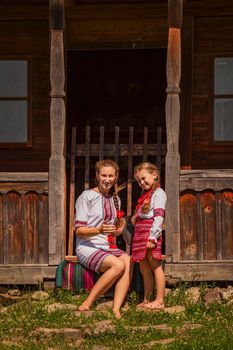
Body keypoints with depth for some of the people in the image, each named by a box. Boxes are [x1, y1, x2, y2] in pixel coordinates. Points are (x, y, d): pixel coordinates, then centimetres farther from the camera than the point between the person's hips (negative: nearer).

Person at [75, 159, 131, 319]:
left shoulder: (115, 199, 17)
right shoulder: (87, 196, -4)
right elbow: (79, 230, -9)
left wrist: (119, 229, 1)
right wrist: (99, 230, -26)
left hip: (109, 247, 6)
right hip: (88, 247, -6)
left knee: (129, 262, -26)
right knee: (118, 265, -31)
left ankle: (116, 309, -33)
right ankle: (87, 305, -23)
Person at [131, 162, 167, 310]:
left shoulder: (158, 193, -6)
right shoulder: (146, 195, 22)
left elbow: (159, 216, -15)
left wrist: (152, 237, -21)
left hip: (150, 234, -9)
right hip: (141, 234, 9)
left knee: (155, 266, -7)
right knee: (144, 268, 11)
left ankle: (159, 301, -6)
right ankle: (146, 300, 17)